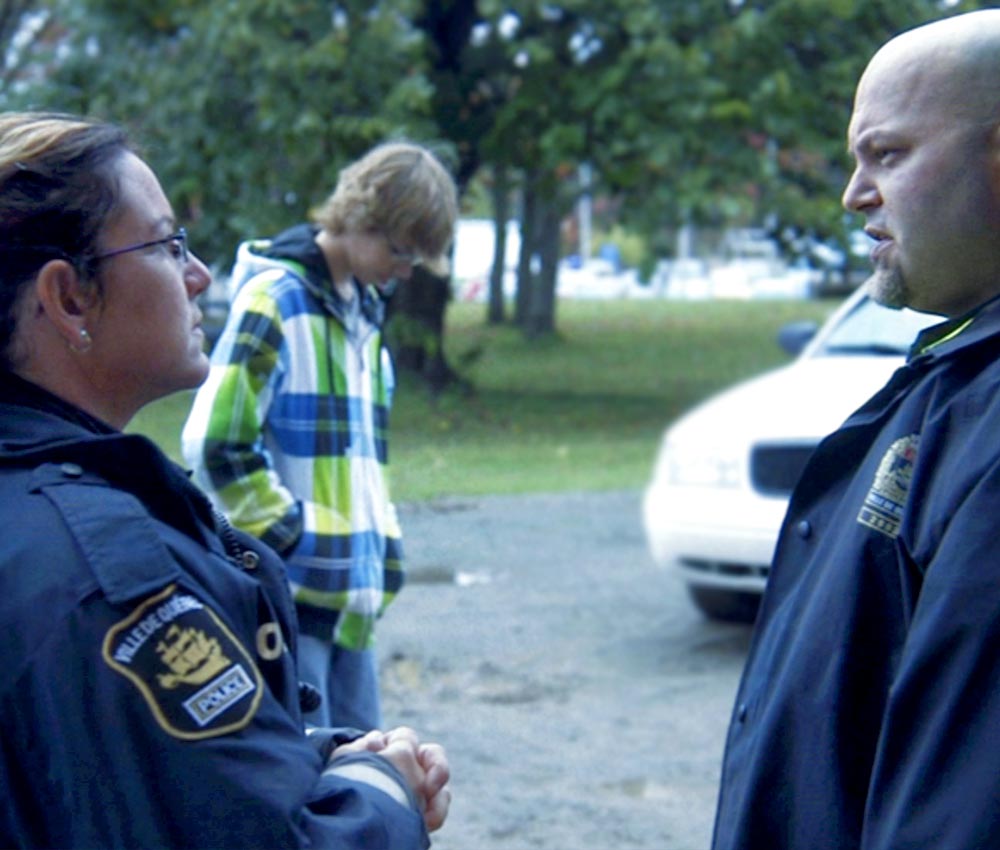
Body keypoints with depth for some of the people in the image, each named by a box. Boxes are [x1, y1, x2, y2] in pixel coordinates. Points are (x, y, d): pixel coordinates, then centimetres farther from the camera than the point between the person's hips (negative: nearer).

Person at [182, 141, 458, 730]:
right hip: (287, 592, -8)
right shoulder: (276, 298, -11)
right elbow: (215, 445, -17)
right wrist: (293, 537, -14)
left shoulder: (364, 307, 15)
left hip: (350, 596, 8)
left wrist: (381, 547, 12)